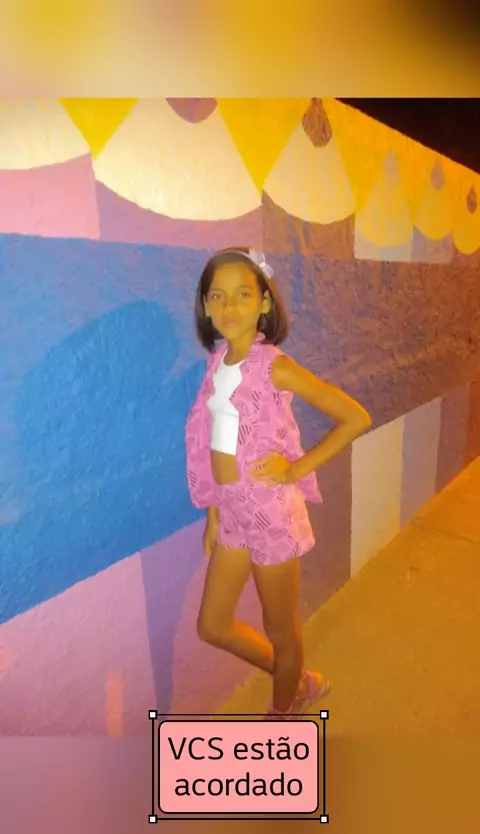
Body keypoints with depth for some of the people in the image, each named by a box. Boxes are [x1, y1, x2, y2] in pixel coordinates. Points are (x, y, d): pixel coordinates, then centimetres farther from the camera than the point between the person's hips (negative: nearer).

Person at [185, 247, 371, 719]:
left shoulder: (275, 367, -17)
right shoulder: (218, 363, 2)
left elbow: (355, 418, -17)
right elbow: (216, 450, 7)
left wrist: (295, 469, -16)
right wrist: (213, 515, 11)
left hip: (271, 513, -7)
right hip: (232, 513, 7)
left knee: (281, 630, 15)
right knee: (213, 626, 19)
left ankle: (282, 713, 46)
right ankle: (302, 683, 43)